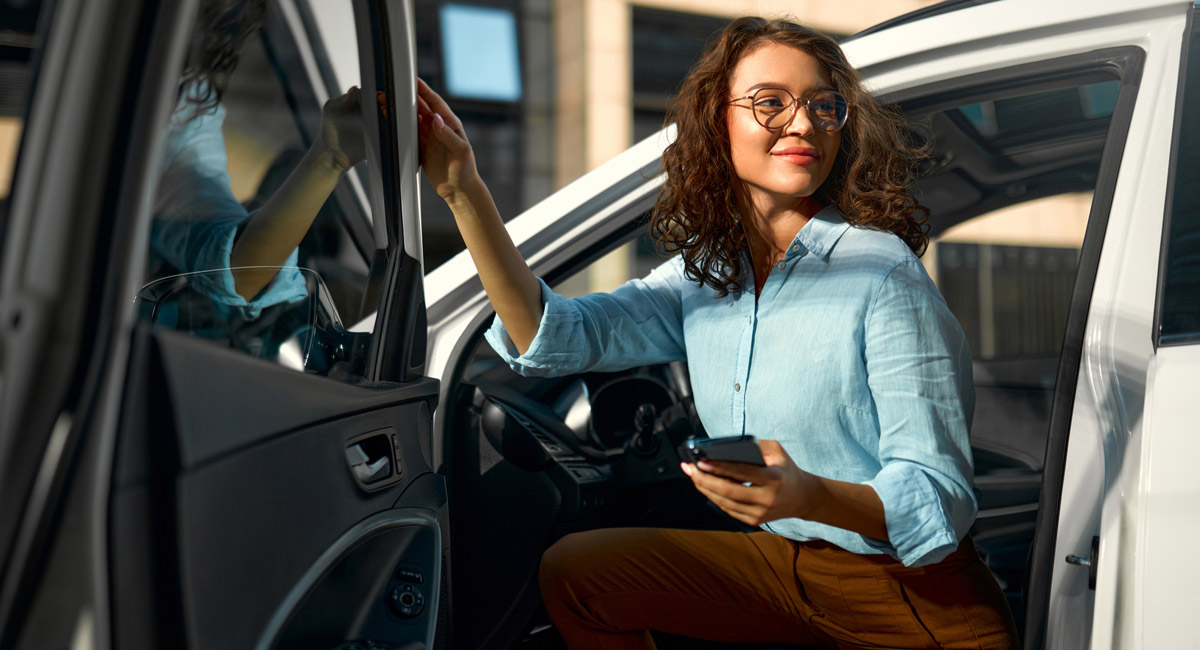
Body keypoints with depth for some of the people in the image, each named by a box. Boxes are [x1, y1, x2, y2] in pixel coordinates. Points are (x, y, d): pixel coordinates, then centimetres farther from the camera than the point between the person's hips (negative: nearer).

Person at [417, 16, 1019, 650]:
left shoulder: (881, 274, -19)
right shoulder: (702, 275, 1)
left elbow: (941, 502, -20)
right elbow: (553, 337, -9)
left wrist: (809, 497, -40)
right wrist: (465, 193, -16)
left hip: (914, 594, -5)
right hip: (785, 562, 6)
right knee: (573, 570, 1)